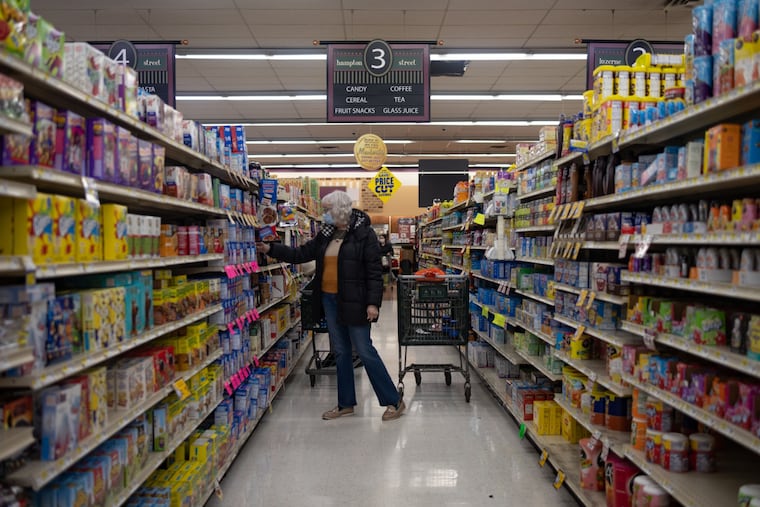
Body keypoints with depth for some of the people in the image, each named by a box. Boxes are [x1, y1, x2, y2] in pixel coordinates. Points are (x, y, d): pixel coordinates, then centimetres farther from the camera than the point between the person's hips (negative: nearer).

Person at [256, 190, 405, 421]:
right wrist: (271, 249, 9)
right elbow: (301, 254, 15)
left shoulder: (364, 234, -10)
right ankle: (346, 403, 24)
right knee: (341, 352, 13)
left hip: (354, 302, -7)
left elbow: (374, 271, -13)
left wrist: (373, 303, -18)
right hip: (330, 300, 7)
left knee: (365, 350, -4)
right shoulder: (326, 235, 10)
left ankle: (394, 401, 8)